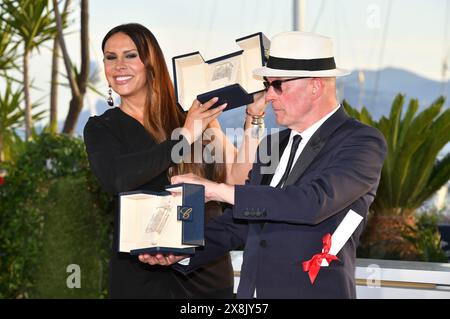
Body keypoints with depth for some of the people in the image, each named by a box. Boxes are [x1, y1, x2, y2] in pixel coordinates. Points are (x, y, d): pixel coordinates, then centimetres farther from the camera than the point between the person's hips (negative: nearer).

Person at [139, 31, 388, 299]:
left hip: (314, 291, -6)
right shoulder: (273, 145, 13)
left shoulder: (363, 142, -10)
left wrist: (219, 190, -22)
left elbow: (313, 202, -24)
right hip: (251, 290, 6)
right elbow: (241, 222, 16)